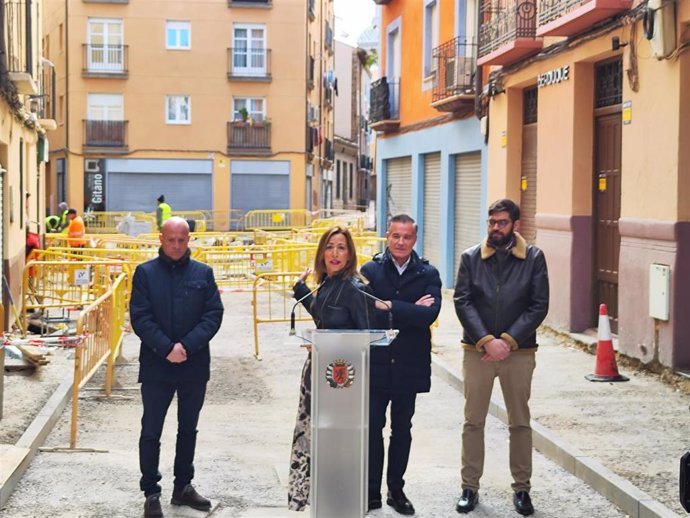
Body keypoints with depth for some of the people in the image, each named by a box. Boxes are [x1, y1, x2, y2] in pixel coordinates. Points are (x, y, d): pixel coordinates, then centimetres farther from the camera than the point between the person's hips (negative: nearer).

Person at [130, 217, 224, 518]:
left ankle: (183, 487, 28)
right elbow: (140, 317, -7)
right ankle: (151, 493, 11)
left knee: (188, 429, 14)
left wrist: (187, 346, -14)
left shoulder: (203, 273, 4)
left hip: (194, 365, 2)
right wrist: (166, 348, -17)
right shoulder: (145, 273, -1)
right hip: (155, 366, -2)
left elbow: (214, 314, -2)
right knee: (151, 432, 1)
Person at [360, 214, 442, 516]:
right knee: (372, 428, 3)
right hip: (375, 363, -1)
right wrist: (409, 312, -16)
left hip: (408, 365, 1)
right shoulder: (370, 271, -1)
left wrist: (388, 306, -17)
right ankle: (372, 492, 14)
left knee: (402, 430, 12)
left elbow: (430, 315, -15)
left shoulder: (428, 274, 0)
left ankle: (396, 490, 25)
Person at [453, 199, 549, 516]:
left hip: (519, 351, -1)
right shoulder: (471, 258, 3)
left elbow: (539, 306, -4)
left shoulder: (533, 258, 1)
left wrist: (507, 341, -12)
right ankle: (470, 487, 15)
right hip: (477, 351, 1)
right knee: (473, 422, 6)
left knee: (520, 423, 7)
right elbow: (462, 302, -3)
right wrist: (487, 341, -14)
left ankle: (522, 488, 17)